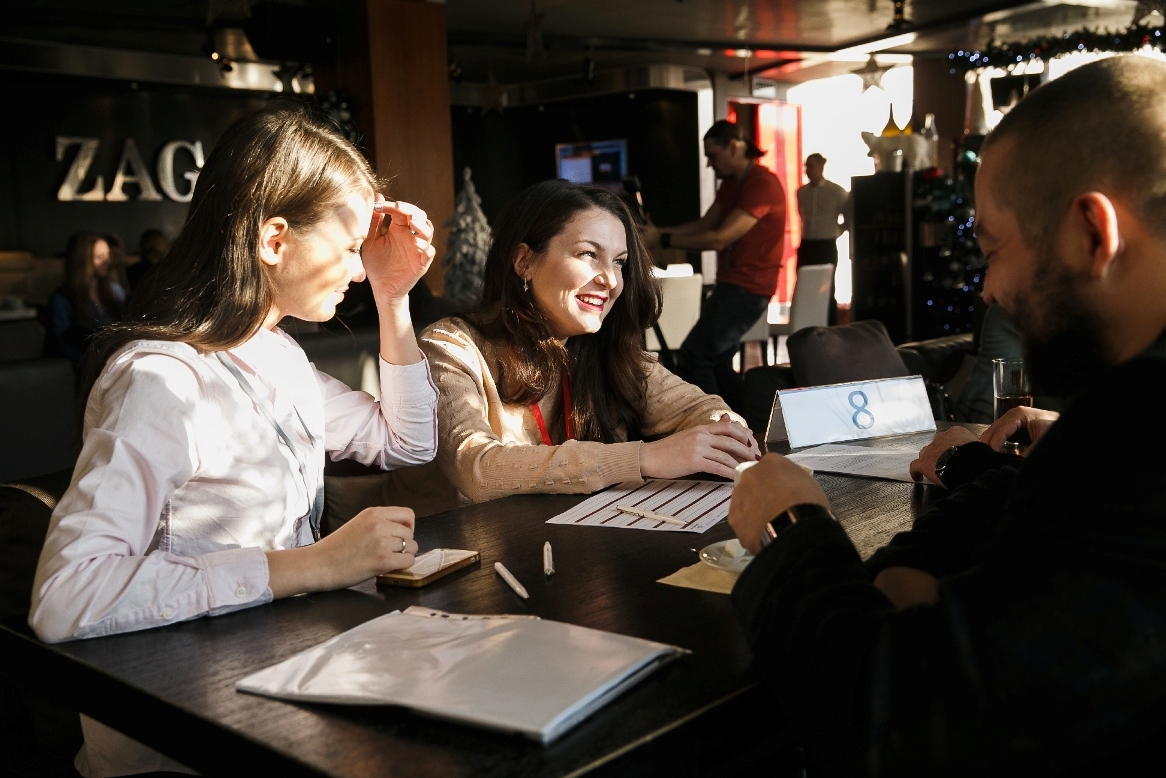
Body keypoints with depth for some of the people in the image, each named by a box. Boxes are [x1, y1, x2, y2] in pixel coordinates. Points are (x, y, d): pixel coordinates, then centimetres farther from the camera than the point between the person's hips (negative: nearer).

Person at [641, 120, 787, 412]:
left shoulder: (762, 184, -16)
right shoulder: (731, 184, 15)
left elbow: (720, 238, -22)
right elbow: (703, 224, 12)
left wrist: (662, 240, -19)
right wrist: (656, 231, -2)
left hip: (748, 289, -10)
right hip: (731, 285, 10)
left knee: (694, 355, -14)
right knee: (716, 363, 12)